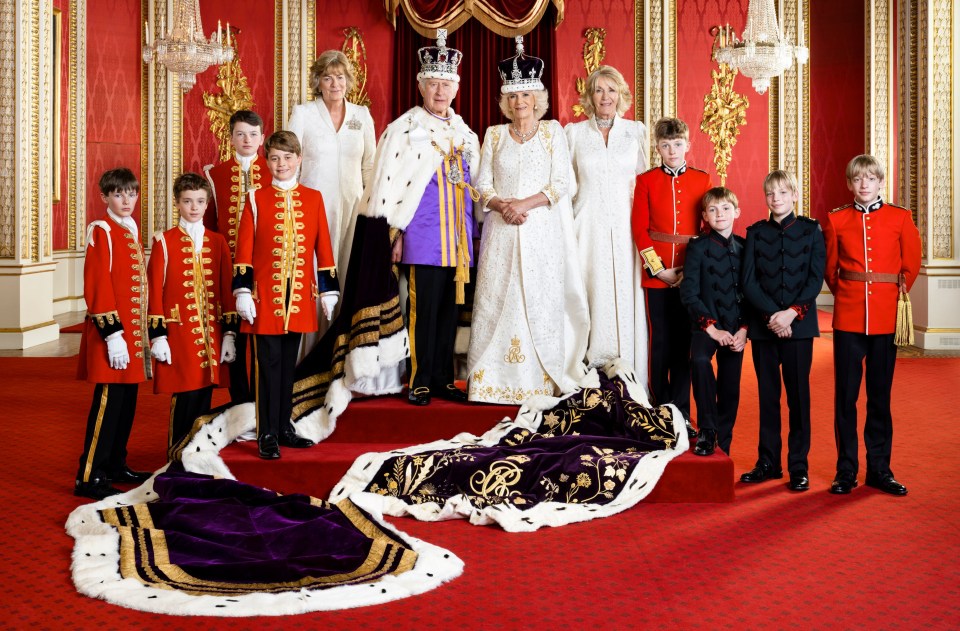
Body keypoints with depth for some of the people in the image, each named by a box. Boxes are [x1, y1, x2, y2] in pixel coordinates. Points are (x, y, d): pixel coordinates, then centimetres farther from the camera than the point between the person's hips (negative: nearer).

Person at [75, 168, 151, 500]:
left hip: (133, 331, 8)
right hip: (113, 332, -8)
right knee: (108, 401, -7)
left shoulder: (131, 232, 15)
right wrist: (113, 334, -20)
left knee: (127, 401, 13)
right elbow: (97, 287, -16)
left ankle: (115, 465, 24)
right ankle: (89, 477, -2)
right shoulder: (101, 232, -10)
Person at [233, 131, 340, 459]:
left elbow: (323, 247, 8)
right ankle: (267, 434, 5)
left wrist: (328, 291, 6)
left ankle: (284, 427, 22)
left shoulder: (313, 198, 7)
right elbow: (244, 249, -2)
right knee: (269, 364, -1)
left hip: (299, 297, 3)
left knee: (288, 363, 11)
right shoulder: (256, 199, 1)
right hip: (266, 297, -3)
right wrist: (242, 292, -9)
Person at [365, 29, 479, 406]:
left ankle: (443, 379, 15)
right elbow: (387, 183, -5)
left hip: (457, 233, 6)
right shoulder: (404, 128, -2)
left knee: (451, 307, 7)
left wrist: (472, 229, 15)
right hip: (423, 232, -5)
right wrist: (395, 233, -10)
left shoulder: (464, 132, 15)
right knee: (423, 307, -5)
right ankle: (420, 383, 4)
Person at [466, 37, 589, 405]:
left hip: (542, 230, -2)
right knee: (498, 300, -2)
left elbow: (561, 183, -2)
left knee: (540, 300, -4)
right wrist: (501, 205, -12)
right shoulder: (494, 135, 12)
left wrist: (526, 204, -14)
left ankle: (541, 380, -1)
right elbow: (483, 184, 7)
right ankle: (495, 379, 0)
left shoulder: (552, 132, 7)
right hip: (502, 230, 2)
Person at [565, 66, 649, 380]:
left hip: (626, 228, 1)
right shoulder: (574, 132, 8)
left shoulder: (636, 131, 9)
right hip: (588, 229, 0)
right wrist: (565, 228, 2)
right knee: (591, 297, -3)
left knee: (626, 299, -2)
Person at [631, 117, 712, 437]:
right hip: (656, 274, -1)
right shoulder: (646, 181, 2)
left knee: (684, 344, 6)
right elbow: (640, 230, -2)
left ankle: (682, 414, 14)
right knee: (660, 345, 4)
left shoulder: (701, 180, 6)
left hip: (691, 275, 1)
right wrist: (659, 268, -9)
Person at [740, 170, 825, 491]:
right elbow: (749, 282, 1)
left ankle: (798, 466, 9)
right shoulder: (755, 233, 7)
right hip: (763, 325, 2)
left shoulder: (810, 230, 4)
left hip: (799, 323, -1)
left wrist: (792, 313, -14)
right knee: (768, 394, 7)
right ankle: (768, 462, 15)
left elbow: (816, 279, -2)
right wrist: (772, 315, -12)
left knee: (798, 394, 1)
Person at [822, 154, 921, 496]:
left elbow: (911, 263, 12)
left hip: (886, 317, 0)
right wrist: (844, 292, 7)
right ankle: (846, 471, 11)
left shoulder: (900, 218, 3)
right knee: (845, 395, 3)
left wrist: (898, 292, 7)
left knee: (880, 394, 8)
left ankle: (879, 469, 16)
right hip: (848, 317, 0)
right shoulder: (835, 220, 3)